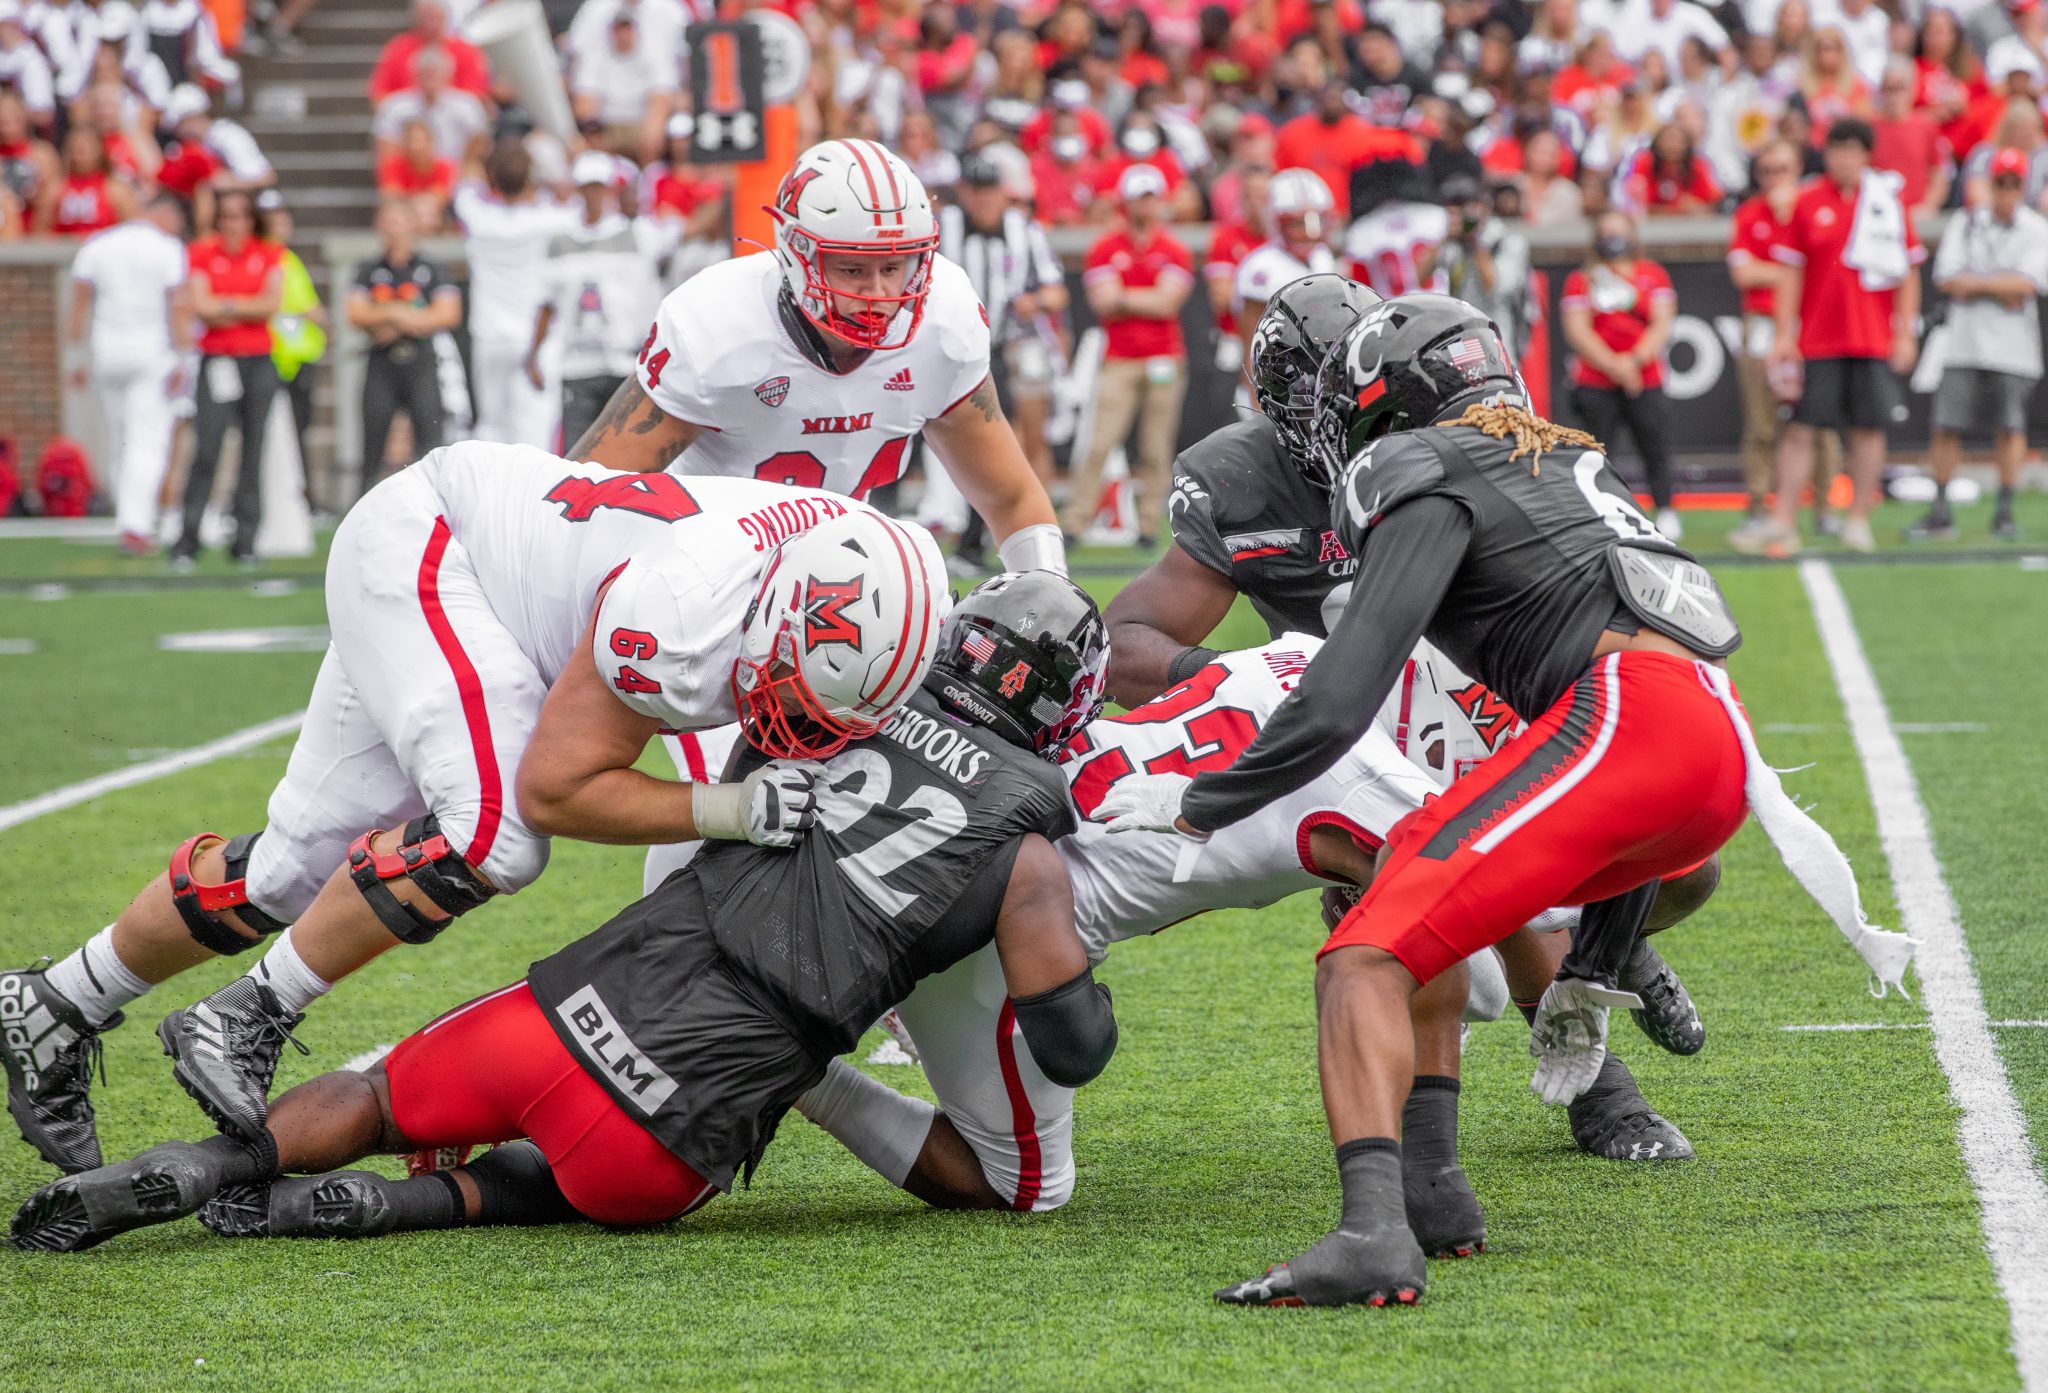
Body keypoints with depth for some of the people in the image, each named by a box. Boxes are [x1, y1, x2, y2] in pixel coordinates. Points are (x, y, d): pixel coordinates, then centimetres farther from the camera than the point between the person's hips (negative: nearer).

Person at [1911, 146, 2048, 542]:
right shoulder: (1965, 224, 8)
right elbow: (1946, 279, -2)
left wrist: (1973, 283, -9)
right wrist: (2002, 291, -9)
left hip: (2012, 347, -2)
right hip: (1964, 343, 2)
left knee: (2010, 428, 0)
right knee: (1946, 426, -2)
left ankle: (2004, 511, 9)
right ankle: (1940, 513, 5)